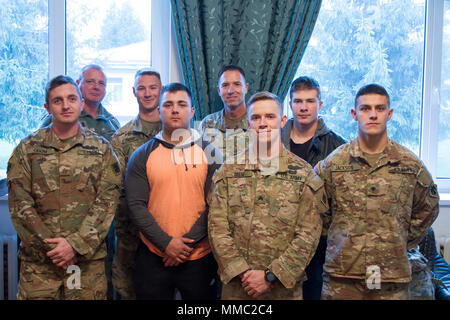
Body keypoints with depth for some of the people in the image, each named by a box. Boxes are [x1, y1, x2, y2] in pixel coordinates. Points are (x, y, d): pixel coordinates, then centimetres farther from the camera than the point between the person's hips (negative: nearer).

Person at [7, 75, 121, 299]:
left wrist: (76, 244, -13)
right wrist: (50, 246, -10)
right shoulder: (27, 149, 5)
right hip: (38, 260, 0)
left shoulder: (101, 149, 4)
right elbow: (19, 205, -1)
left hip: (88, 257, 0)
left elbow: (107, 202, -4)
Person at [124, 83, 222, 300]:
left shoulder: (209, 153, 2)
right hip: (152, 258, 1)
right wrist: (166, 243, -13)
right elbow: (135, 205, -4)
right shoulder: (142, 156, 3)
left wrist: (188, 243, -12)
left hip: (199, 257, 0)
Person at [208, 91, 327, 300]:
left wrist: (271, 275, -13)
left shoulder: (304, 173, 0)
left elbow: (308, 234, -6)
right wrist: (242, 272, -12)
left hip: (285, 287, -1)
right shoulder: (228, 171, 4)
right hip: (236, 284, 1)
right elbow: (217, 228, -1)